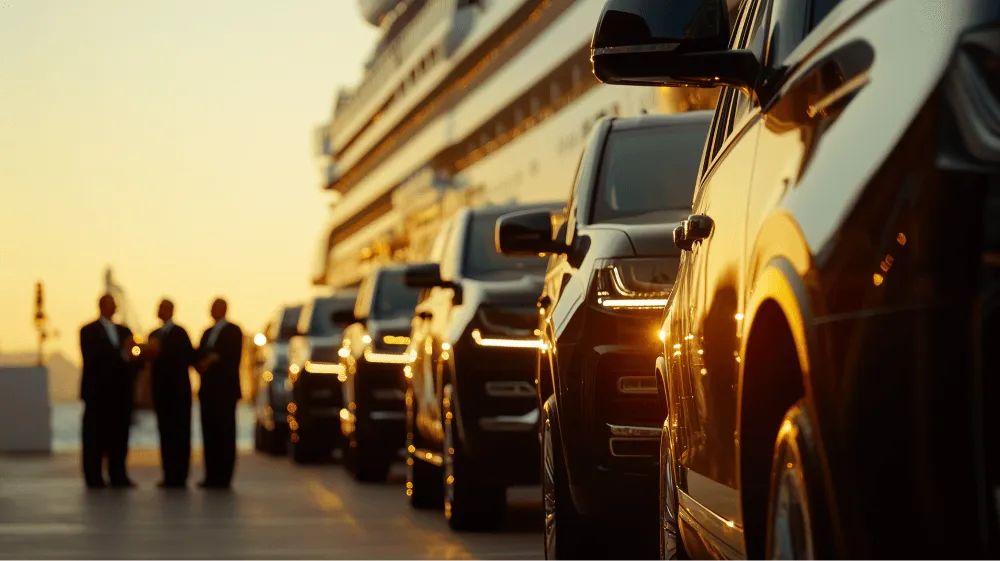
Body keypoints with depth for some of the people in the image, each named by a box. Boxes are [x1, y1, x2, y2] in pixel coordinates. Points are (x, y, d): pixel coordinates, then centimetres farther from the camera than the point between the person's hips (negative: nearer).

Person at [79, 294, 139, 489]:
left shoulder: (124, 331, 17)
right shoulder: (89, 331, 1)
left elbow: (130, 360, 16)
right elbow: (92, 360, -9)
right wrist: (122, 355, -15)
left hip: (120, 393, 5)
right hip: (97, 393, -4)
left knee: (119, 438, 1)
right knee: (95, 438, -3)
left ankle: (118, 476, 4)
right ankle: (94, 478, -1)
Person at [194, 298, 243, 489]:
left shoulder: (233, 331, 1)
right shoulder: (207, 333, 22)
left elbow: (233, 358, -9)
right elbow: (198, 357, 15)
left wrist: (213, 362, -12)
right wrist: (202, 365, -5)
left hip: (225, 389, -6)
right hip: (208, 390, 6)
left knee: (224, 435, -7)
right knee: (209, 434, 2)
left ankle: (223, 477, -9)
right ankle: (211, 476, 3)